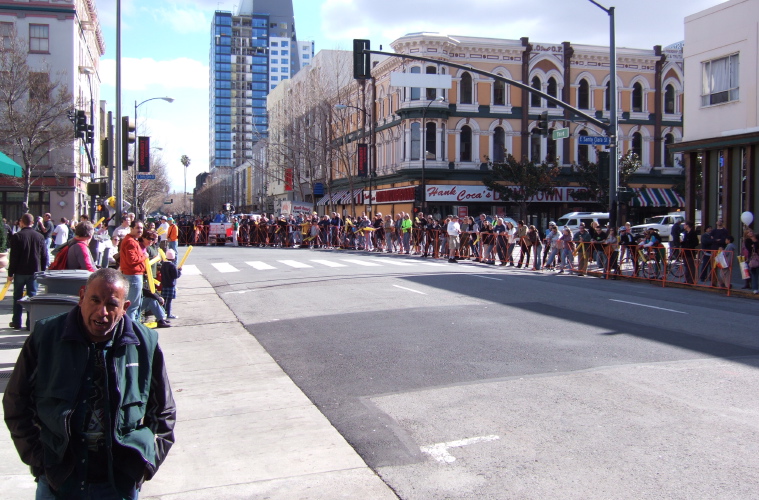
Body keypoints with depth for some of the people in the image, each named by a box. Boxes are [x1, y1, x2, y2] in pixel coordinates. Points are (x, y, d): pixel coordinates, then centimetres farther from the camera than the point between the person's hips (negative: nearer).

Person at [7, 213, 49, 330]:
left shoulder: (17, 237, -8)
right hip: (34, 272, 2)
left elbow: (13, 257, -8)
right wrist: (42, 271, 11)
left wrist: (10, 273, -2)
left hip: (20, 272, -2)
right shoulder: (40, 236, 0)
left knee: (17, 297, 11)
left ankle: (17, 322, 15)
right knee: (32, 296, 5)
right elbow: (44, 256, 2)